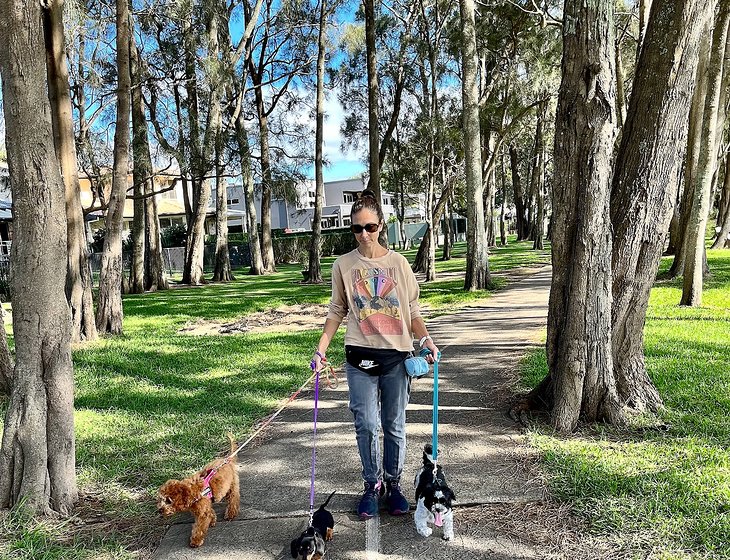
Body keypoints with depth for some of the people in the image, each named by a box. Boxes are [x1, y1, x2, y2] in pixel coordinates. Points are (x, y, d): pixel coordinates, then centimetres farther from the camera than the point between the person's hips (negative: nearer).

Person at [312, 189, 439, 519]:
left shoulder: (398, 263, 1)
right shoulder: (343, 265, 2)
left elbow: (411, 310, 5)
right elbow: (337, 311, 8)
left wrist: (425, 339, -10)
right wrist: (321, 349, 1)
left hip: (396, 355, 0)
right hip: (360, 356, 0)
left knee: (394, 426, 10)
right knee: (366, 425, 3)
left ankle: (393, 484, 27)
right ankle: (373, 485, 22)